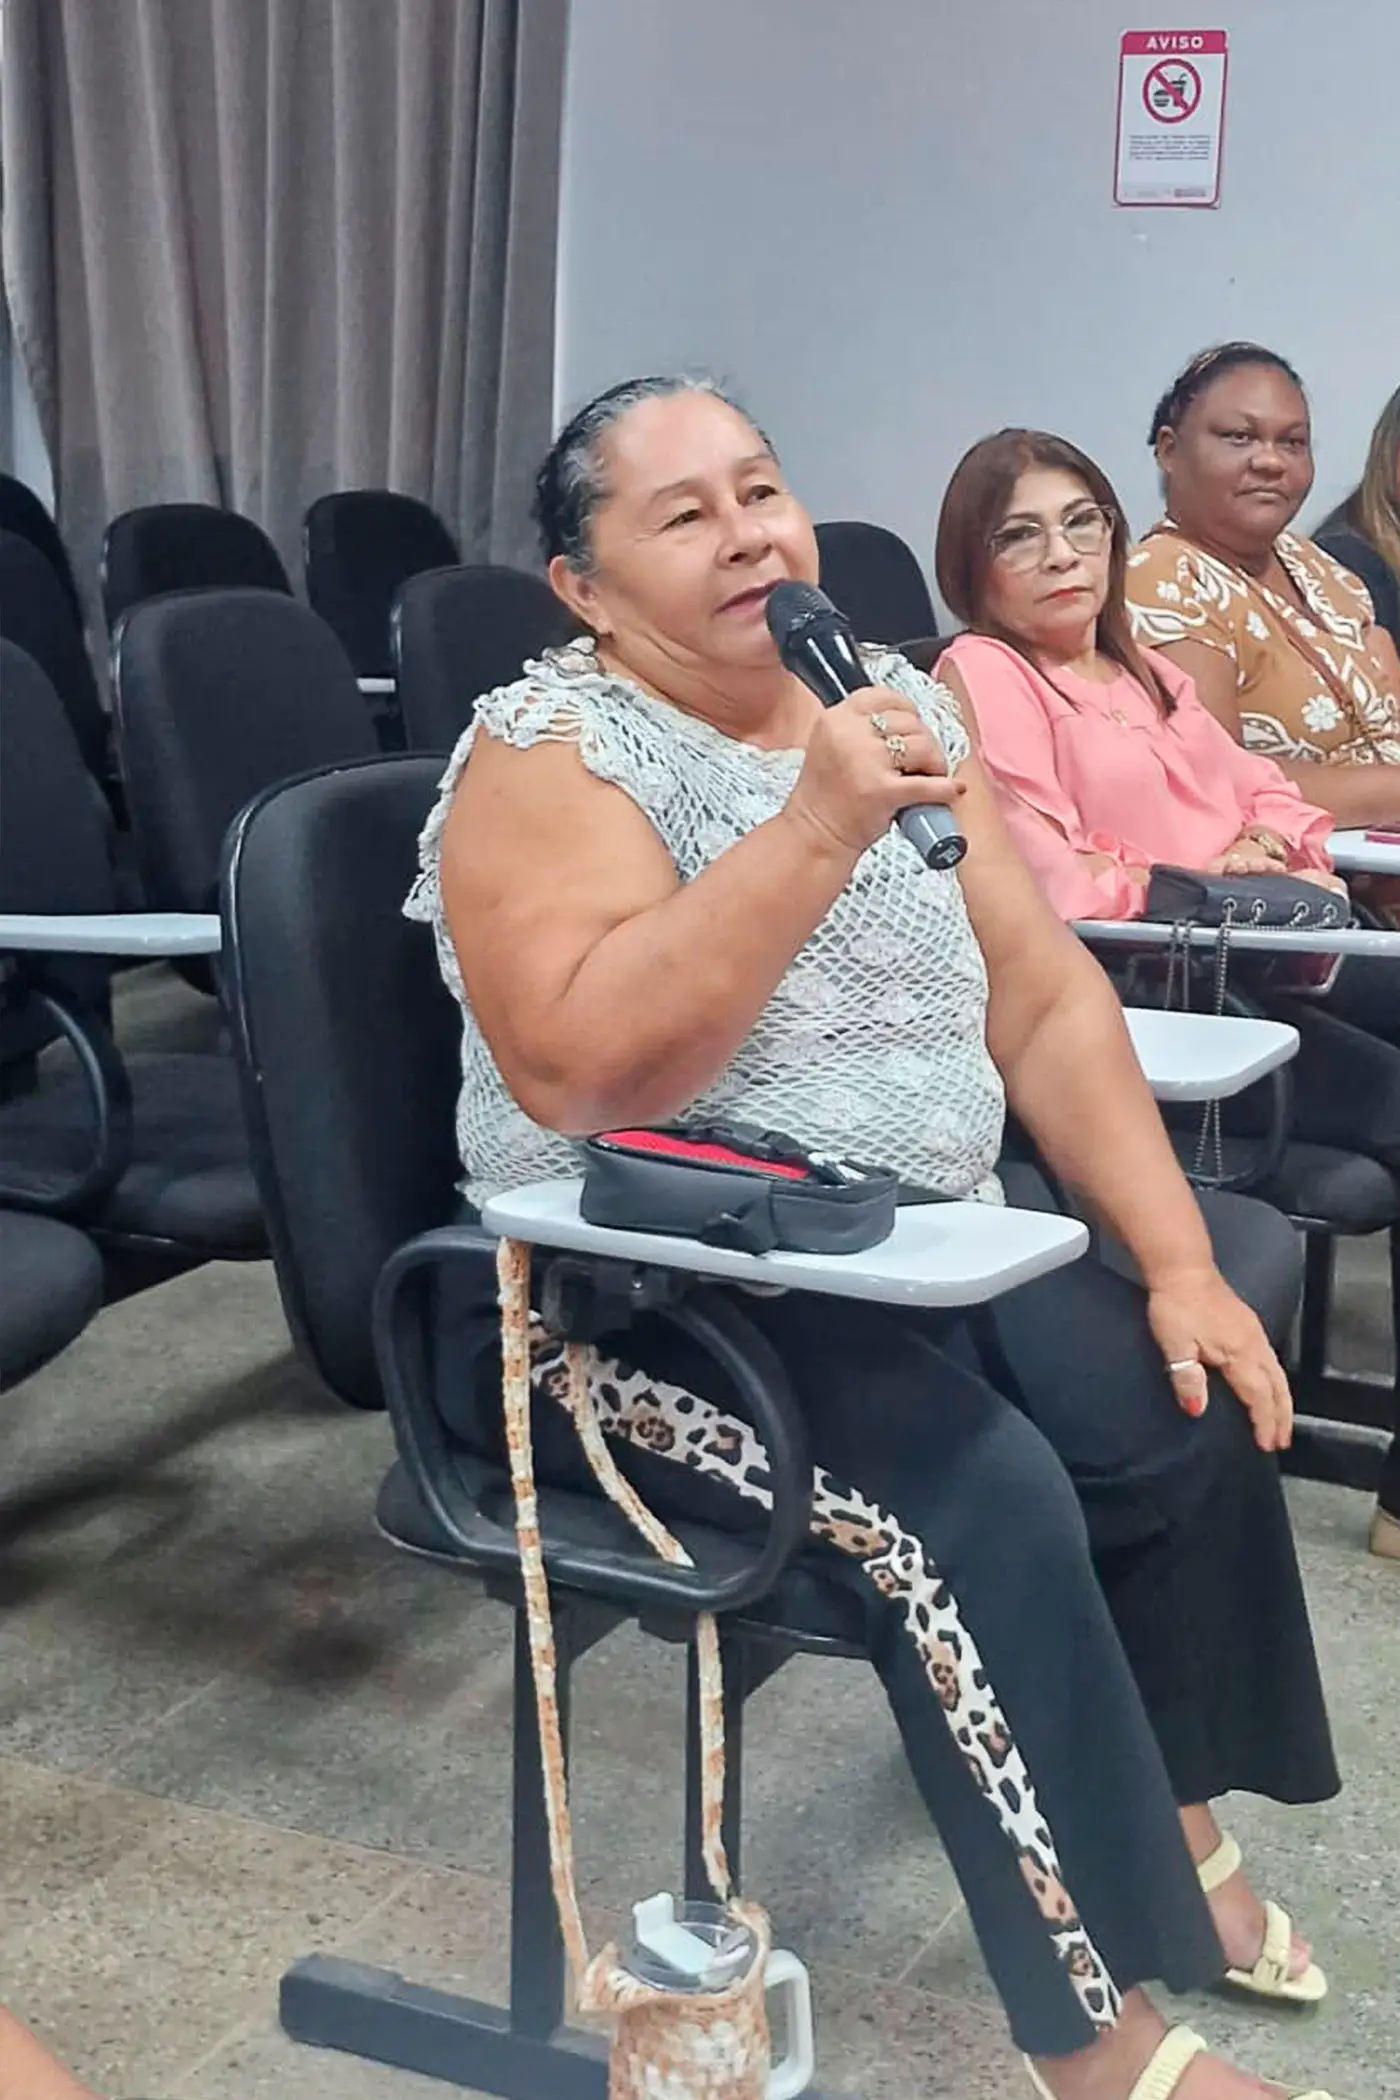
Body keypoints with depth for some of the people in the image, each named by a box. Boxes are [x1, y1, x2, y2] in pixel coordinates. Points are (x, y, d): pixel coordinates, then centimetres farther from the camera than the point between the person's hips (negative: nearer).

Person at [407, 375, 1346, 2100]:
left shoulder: (892, 699, 7)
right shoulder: (552, 749, -13)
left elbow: (1043, 997, 5)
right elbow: (580, 1069, -28)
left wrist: (1179, 1258, -4)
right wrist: (818, 830, -30)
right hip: (623, 1305, -6)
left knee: (1187, 1404, -9)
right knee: (977, 1497, -25)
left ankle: (1168, 1821, 15)